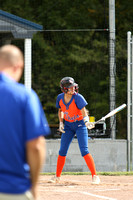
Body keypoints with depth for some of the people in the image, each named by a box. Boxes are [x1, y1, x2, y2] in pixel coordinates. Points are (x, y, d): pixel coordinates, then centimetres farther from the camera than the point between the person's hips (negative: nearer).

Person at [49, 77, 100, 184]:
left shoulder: (78, 97, -20)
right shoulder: (60, 98, -6)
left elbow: (84, 113, -24)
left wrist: (86, 122, -43)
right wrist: (61, 122, 1)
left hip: (80, 124, -4)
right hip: (68, 125, 4)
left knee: (84, 150, -16)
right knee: (62, 151, 5)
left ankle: (95, 176, -14)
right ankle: (57, 176, 18)